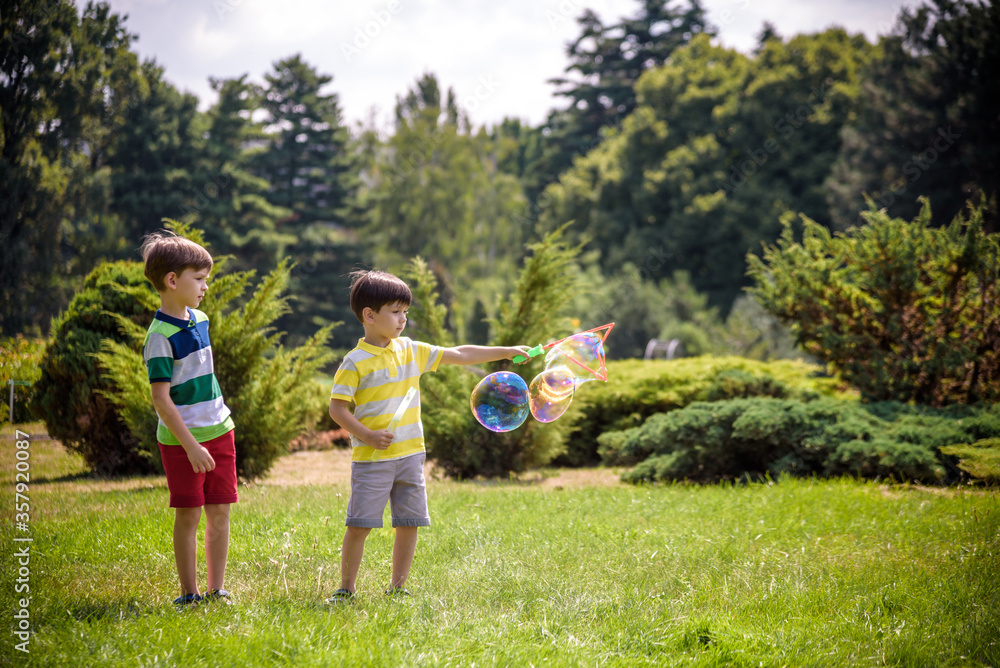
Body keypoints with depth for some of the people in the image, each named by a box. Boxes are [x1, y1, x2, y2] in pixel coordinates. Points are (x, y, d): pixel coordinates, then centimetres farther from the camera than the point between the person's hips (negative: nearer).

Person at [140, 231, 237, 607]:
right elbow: (161, 398, -19)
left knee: (220, 510, 7)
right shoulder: (161, 336, -16)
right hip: (182, 439, -7)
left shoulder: (199, 319, 8)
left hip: (218, 431, 7)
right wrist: (190, 445, -21)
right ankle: (188, 593, 11)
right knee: (188, 515, 1)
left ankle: (216, 590, 15)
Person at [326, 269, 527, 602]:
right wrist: (367, 435, -21)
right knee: (360, 524, -5)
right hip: (372, 459, -6)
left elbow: (459, 355, 13)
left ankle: (397, 588, 19)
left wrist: (506, 352, 11)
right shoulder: (356, 362, -8)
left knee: (409, 523, 8)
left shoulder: (410, 350, 9)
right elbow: (337, 407, -9)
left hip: (410, 454, 6)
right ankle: (346, 589, 7)